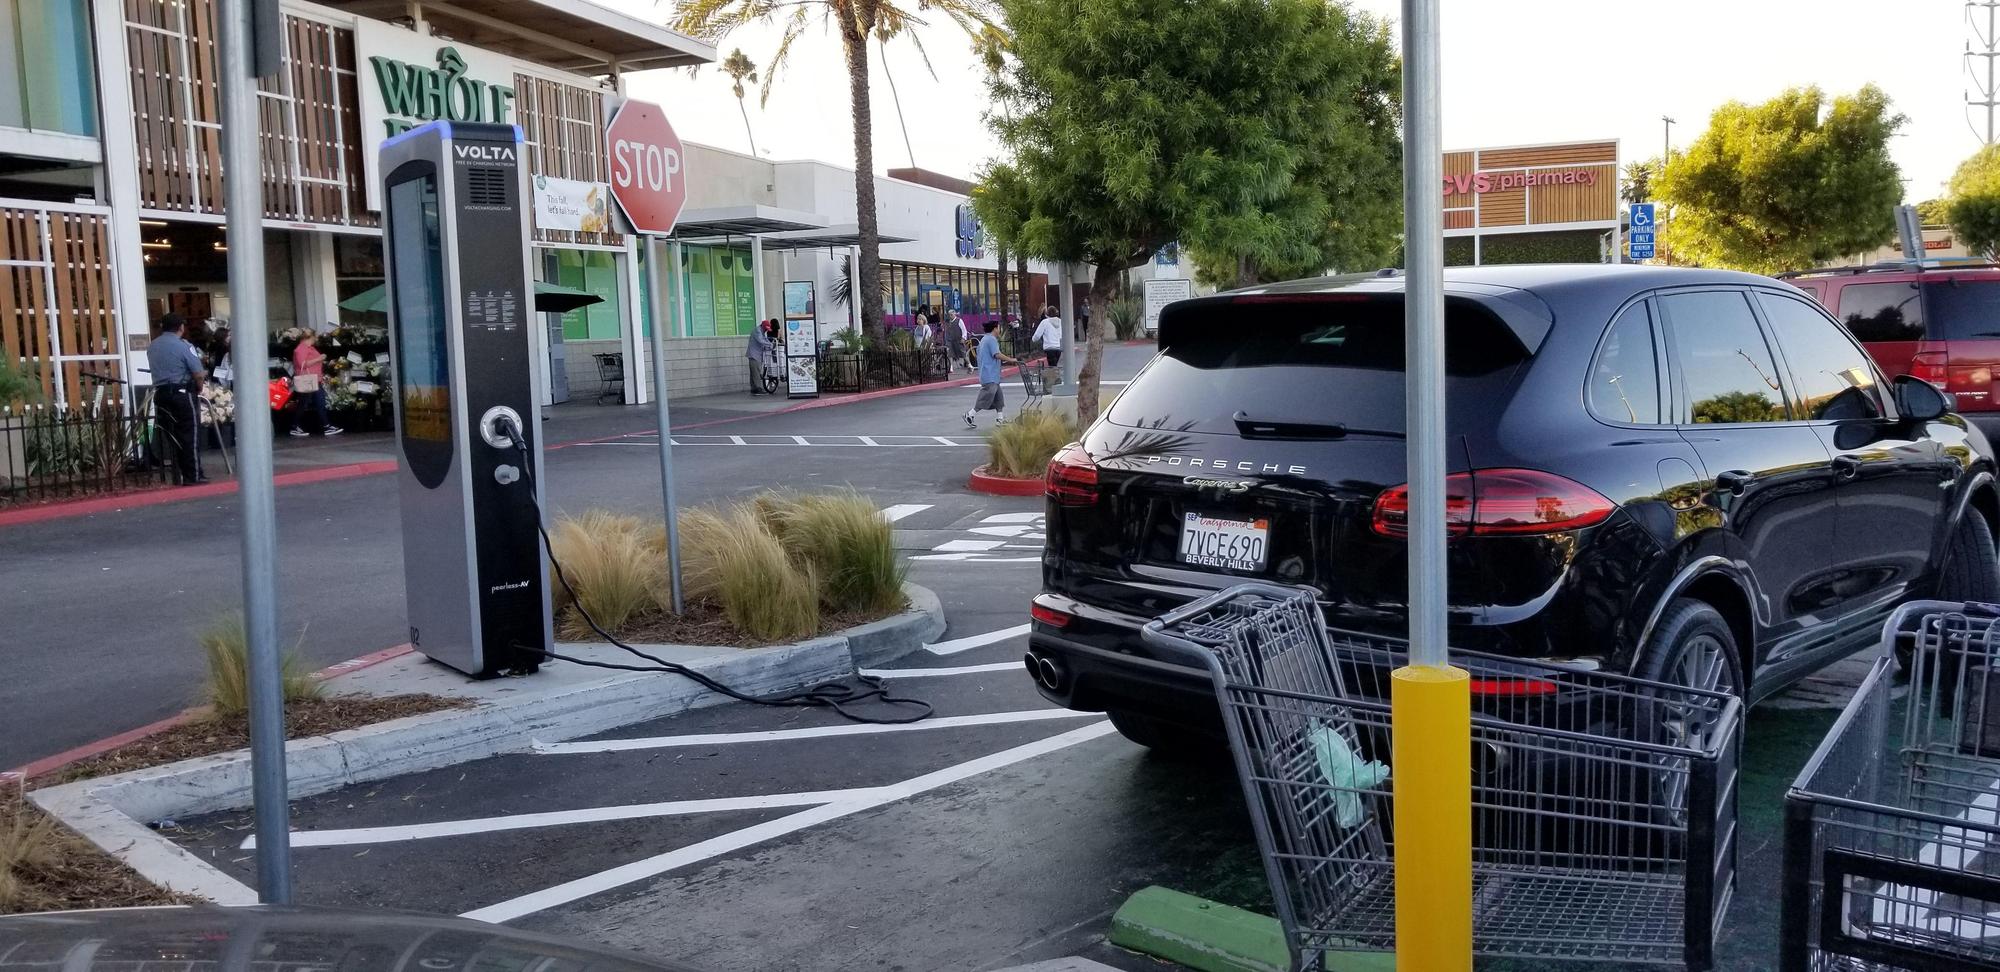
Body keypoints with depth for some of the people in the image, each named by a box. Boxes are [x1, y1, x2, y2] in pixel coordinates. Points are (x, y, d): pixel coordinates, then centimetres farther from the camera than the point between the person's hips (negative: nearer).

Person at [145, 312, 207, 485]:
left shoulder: (151, 347, 9)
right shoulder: (183, 346, -10)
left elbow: (157, 370, 15)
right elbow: (198, 374, -13)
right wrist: (199, 388, 8)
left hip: (160, 394, 6)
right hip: (182, 393, -6)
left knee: (172, 437, 10)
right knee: (188, 436, 0)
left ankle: (179, 476, 12)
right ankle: (193, 476, 1)